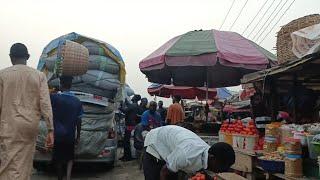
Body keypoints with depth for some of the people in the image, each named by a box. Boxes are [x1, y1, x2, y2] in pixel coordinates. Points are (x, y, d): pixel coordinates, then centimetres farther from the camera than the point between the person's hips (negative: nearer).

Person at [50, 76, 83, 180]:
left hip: (57, 134, -2)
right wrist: (78, 136, 10)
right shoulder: (77, 101, -2)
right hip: (70, 135, 2)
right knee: (69, 157, 17)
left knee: (59, 158, 14)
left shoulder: (54, 98, -12)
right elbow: (78, 121, 2)